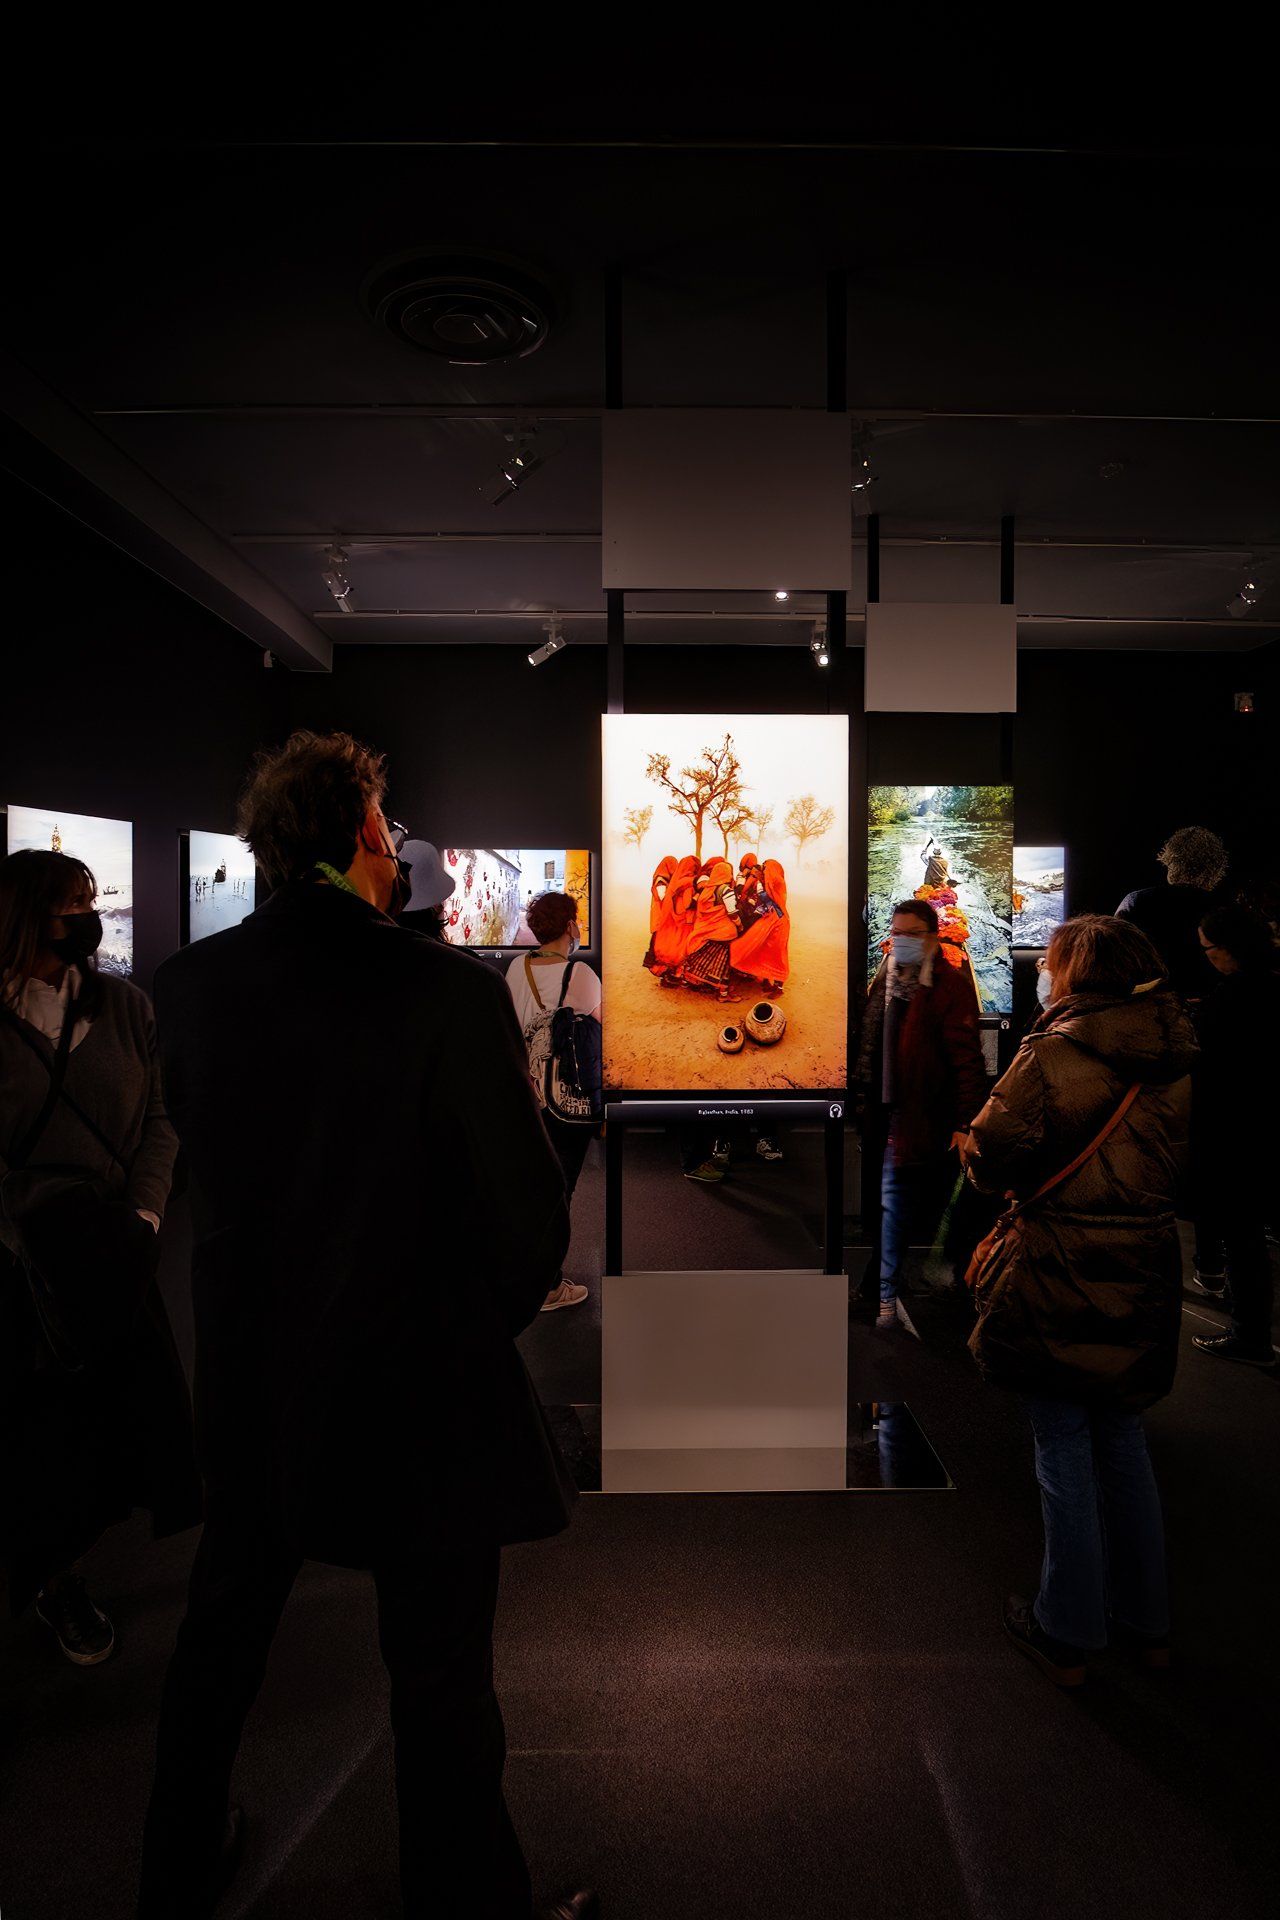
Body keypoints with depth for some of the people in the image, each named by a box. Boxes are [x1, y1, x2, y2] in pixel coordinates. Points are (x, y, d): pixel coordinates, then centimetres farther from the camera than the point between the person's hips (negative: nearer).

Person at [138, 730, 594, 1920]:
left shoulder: (186, 983, -9)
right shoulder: (449, 992, -24)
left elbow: (197, 1144, 6)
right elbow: (529, 1223, -21)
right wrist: (474, 1329, -2)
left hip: (247, 1385, 6)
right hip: (413, 1392, -5)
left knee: (221, 1631, 29)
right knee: (439, 1682, 16)